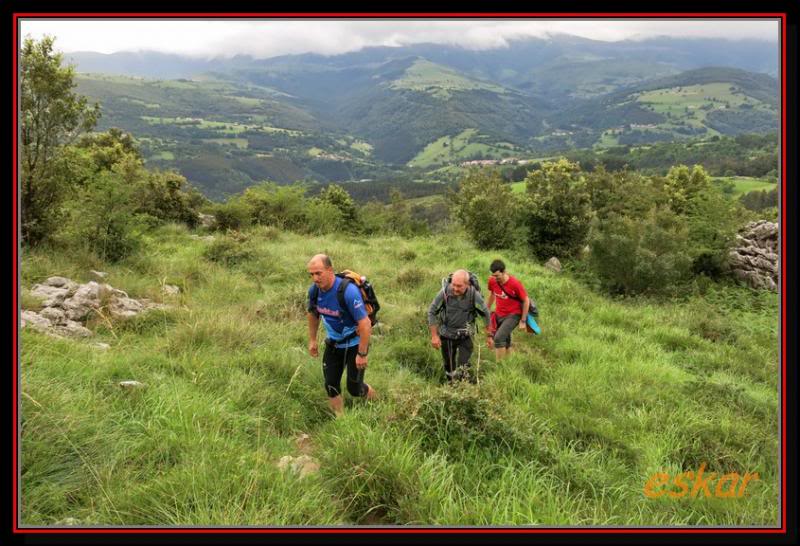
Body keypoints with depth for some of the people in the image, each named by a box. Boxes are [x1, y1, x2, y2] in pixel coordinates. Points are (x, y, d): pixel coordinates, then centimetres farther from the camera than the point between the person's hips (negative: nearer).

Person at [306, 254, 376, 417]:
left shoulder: (348, 291, -32)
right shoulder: (314, 290, -12)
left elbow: (365, 324, -29)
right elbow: (313, 313, 10)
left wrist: (362, 354, -25)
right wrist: (312, 340, 14)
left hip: (355, 344, -5)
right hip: (333, 343, 6)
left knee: (354, 388, 6)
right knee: (331, 385, 7)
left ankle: (374, 397, 40)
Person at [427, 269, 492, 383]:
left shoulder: (474, 294, -19)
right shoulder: (445, 292, -19)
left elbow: (485, 314, -3)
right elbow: (431, 312, -7)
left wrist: (489, 336, 4)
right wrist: (434, 336, -7)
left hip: (465, 336, -1)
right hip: (446, 335, 1)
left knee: (462, 368, -12)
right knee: (449, 366, 14)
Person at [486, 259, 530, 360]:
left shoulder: (515, 284, -24)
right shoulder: (492, 281, -10)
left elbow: (526, 301, -13)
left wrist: (523, 321, -10)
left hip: (513, 315, -5)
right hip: (498, 314, 6)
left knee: (499, 338, -22)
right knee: (505, 341, 17)